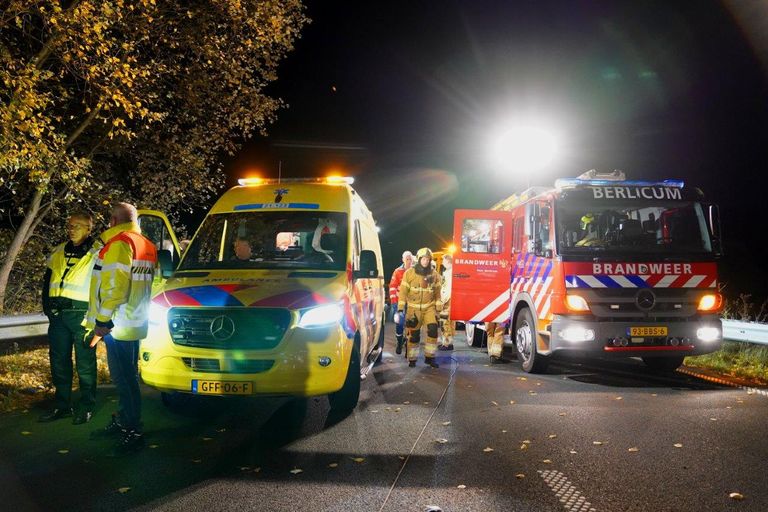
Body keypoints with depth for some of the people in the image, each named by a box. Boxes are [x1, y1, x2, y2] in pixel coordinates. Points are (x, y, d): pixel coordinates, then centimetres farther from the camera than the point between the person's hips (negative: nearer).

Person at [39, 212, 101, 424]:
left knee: (85, 364, 0)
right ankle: (62, 405, 23)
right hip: (58, 314, 6)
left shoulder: (98, 253, -5)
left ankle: (87, 407, 11)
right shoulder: (59, 252, 14)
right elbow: (47, 281, 20)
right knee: (59, 362, 12)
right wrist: (47, 306, 7)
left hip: (82, 314, -6)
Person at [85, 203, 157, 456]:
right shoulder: (146, 245, 16)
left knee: (124, 379, -6)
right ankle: (123, 421, 31)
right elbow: (152, 282, 15)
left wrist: (102, 322, -18)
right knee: (126, 377, 19)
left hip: (118, 326, -10)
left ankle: (133, 433, -3)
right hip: (135, 323, 10)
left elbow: (115, 287, -22)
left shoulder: (119, 243, -13)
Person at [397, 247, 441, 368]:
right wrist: (400, 308, -6)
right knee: (414, 334, 0)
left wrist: (438, 308, 10)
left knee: (433, 329, -14)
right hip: (414, 308, -2)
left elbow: (437, 292, 11)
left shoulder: (434, 275, 4)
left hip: (429, 307, 2)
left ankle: (429, 357, -3)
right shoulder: (409, 273, -3)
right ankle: (412, 358, 15)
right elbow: (403, 291, -2)